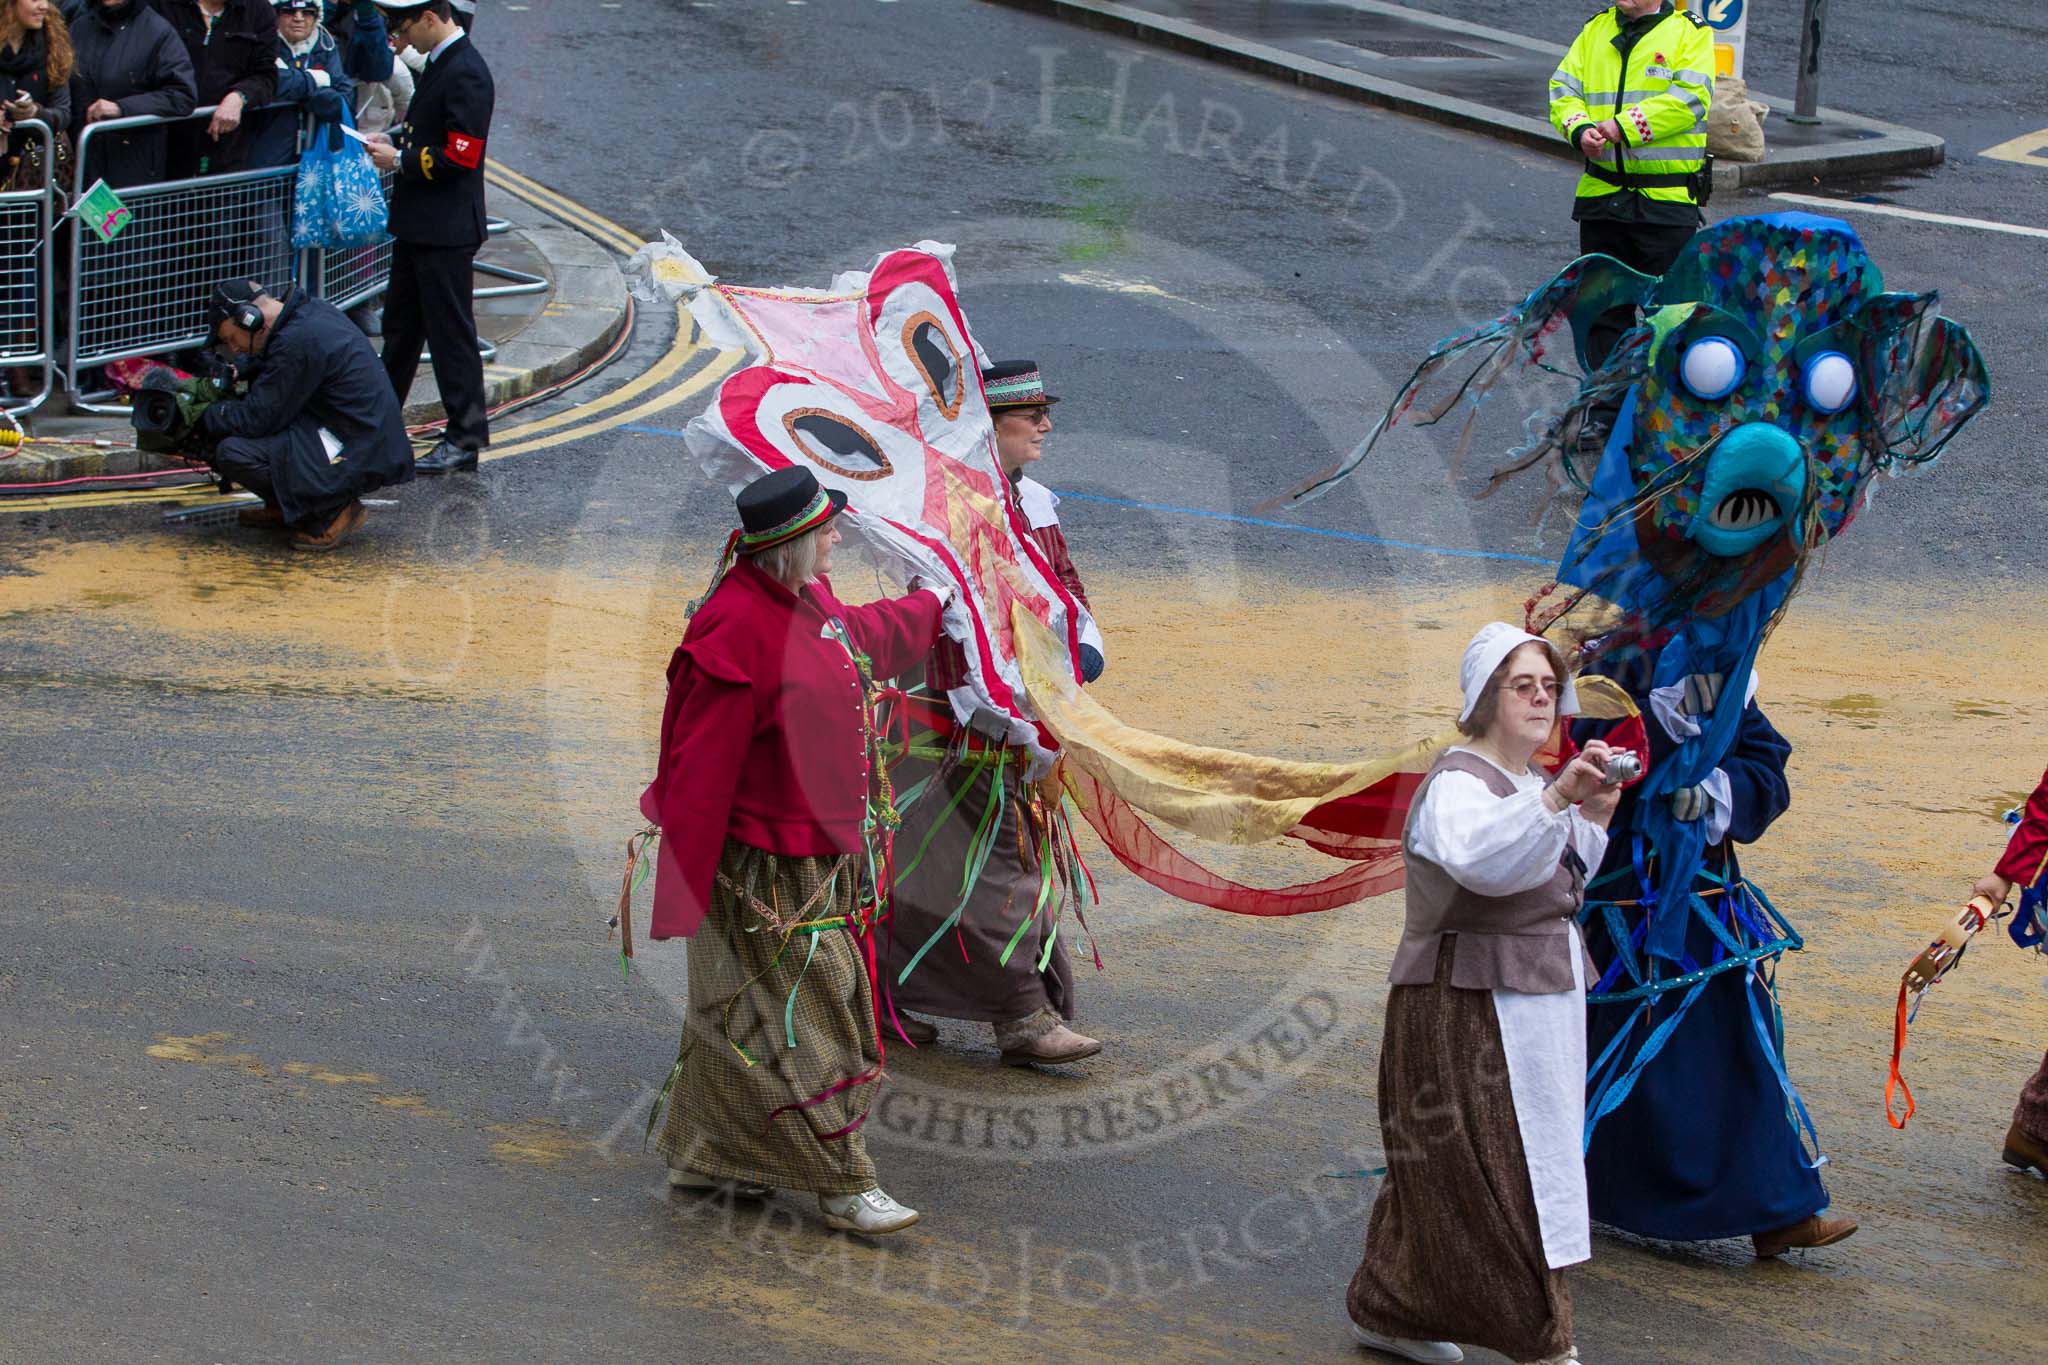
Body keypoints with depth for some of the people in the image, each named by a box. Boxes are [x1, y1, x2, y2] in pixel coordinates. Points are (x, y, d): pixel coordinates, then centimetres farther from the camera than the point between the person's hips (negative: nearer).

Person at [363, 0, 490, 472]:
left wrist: (400, 160, -15)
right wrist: (394, 143, 7)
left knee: (451, 330, -4)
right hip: (418, 224, 10)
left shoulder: (466, 74, -19)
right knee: (400, 323, 19)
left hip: (446, 230, -10)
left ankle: (466, 437, 2)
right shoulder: (439, 64, 12)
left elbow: (459, 156, -24)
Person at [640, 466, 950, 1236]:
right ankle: (842, 1185, 7)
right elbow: (699, 768, -23)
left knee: (738, 1013, 18)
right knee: (804, 1014, -1)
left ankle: (703, 1156, 29)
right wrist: (681, 890, -21)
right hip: (764, 876, -9)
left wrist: (930, 609, 48)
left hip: (820, 854, 10)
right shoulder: (737, 628, -25)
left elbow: (862, 637, 31)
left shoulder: (806, 600, 5)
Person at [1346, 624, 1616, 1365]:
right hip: (1469, 1013, -9)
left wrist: (1592, 821, 4)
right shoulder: (1458, 783, -16)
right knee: (1500, 1173, -6)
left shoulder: (1530, 781, 13)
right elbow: (1478, 857, -38)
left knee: (1441, 1170, 16)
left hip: (1533, 1008, 9)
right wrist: (1558, 799, -51)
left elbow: (1553, 882, 20)